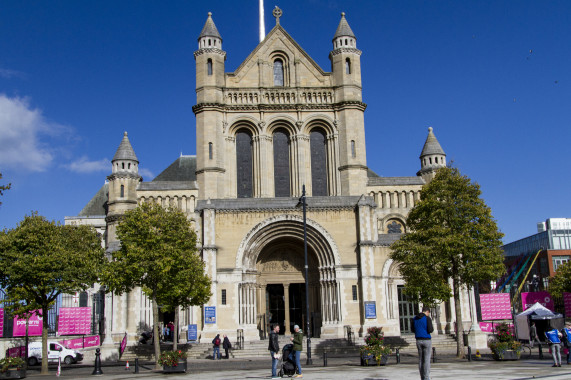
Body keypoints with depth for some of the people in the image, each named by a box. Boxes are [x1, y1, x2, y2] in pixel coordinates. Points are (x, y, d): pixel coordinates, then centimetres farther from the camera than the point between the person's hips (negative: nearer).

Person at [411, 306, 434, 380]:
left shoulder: (414, 319, 8)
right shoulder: (427, 318, -9)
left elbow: (413, 330, 13)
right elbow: (430, 330, -15)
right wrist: (432, 328, 7)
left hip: (418, 340, 5)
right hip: (426, 340, -5)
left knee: (421, 360, 10)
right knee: (427, 360, -2)